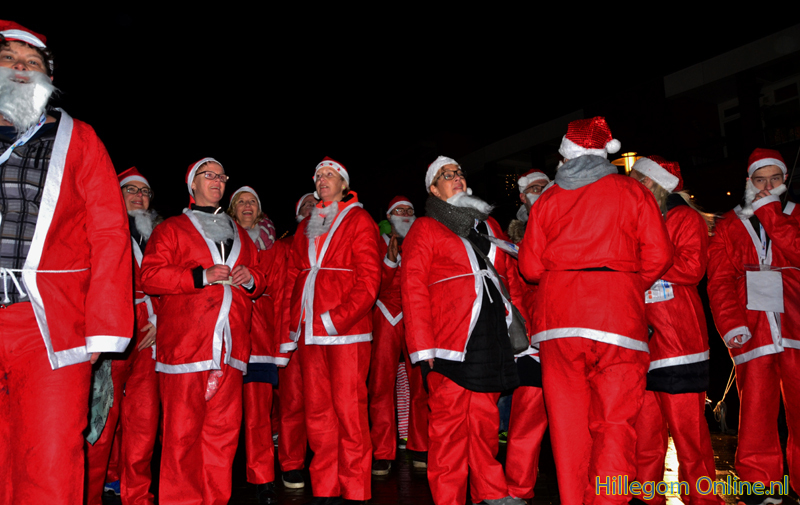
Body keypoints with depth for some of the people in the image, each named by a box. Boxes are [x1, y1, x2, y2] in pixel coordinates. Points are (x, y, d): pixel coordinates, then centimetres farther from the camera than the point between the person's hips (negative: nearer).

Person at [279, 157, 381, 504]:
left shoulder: (358, 220, 3)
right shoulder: (305, 228, 20)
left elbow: (369, 279, -7)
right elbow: (292, 280, 18)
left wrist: (336, 318, -17)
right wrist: (289, 330, 9)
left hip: (346, 331, -5)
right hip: (309, 332, 5)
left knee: (348, 410, -4)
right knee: (317, 411, 8)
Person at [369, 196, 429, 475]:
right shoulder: (379, 244, 11)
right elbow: (376, 286, 2)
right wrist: (390, 260, -11)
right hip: (386, 318, -1)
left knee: (421, 385, -2)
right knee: (382, 384, -5)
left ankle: (421, 447, 12)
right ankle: (382, 454, 2)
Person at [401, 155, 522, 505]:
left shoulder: (488, 224, 21)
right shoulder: (424, 229, 3)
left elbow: (506, 272, 24)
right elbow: (413, 288, -5)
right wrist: (423, 344, -13)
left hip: (491, 338, 5)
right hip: (450, 339, -5)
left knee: (485, 417, 12)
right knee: (450, 421, -3)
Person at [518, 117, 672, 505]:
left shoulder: (546, 200, 11)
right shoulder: (632, 192, 8)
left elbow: (530, 266, 6)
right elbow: (658, 255, 1)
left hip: (558, 322, 2)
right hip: (619, 317, -1)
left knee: (567, 423, 7)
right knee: (614, 423, 2)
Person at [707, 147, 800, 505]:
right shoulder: (729, 225, 14)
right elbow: (720, 280, 4)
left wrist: (770, 212, -4)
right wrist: (731, 324, -9)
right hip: (752, 326, -1)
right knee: (756, 406, -4)